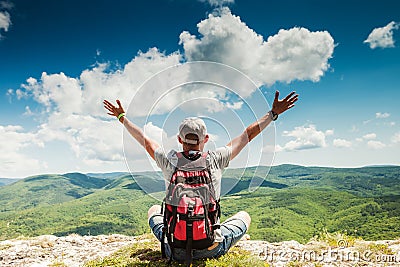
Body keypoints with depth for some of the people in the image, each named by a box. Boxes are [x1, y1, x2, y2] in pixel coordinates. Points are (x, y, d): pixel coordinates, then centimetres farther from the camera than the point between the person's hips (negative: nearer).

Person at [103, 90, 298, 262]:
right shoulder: (216, 160, -14)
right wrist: (273, 113, 12)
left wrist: (122, 118, 22)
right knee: (244, 215, 25)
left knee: (154, 210, 30)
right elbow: (247, 135, -2)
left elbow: (144, 140, 6)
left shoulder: (169, 161, -11)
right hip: (211, 250, -1)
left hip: (176, 251, 2)